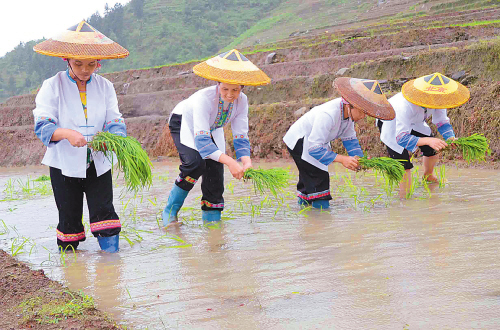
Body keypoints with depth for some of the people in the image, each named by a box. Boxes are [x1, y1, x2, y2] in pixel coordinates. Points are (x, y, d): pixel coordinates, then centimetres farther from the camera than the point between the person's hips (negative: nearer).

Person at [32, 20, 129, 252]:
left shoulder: (105, 87, 4)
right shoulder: (52, 86, -5)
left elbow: (115, 122, -1)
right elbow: (42, 126, -12)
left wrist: (114, 138, -25)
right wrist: (67, 134, -32)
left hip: (98, 163, 2)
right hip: (65, 164, -2)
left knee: (104, 213, -5)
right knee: (69, 218, 5)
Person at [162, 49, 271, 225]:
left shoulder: (241, 101, -24)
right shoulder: (204, 98, -40)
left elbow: (241, 137, -21)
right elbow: (201, 141, -45)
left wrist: (247, 163, -40)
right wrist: (230, 162, -55)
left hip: (211, 129, 5)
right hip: (185, 124, -5)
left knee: (215, 173, -7)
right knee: (196, 163, -29)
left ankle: (211, 220, 10)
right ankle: (170, 212, -14)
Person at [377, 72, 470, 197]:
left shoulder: (437, 101, -28)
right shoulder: (407, 106, -46)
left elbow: (442, 122, -12)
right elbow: (401, 138, -44)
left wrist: (451, 138, -33)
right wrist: (428, 141, -56)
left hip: (413, 121, 6)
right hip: (392, 123, -6)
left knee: (433, 150, 6)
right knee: (403, 163, -15)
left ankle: (428, 176, 38)